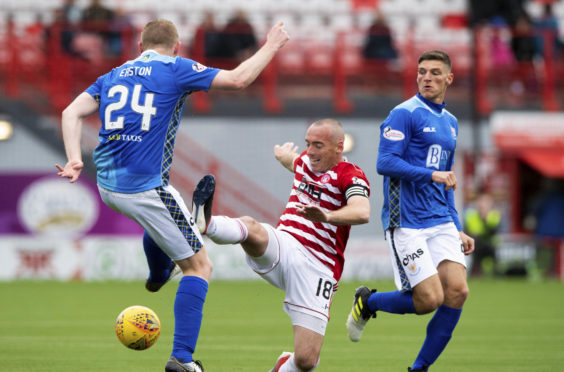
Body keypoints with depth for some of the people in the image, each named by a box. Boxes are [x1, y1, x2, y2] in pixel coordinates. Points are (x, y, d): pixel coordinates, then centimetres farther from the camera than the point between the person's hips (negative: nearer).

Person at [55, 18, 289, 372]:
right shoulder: (176, 69, -2)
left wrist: (75, 159, -4)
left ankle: (158, 274, 64)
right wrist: (271, 46, 8)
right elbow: (237, 78, -6)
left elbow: (72, 113, 4)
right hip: (146, 189, -7)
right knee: (199, 266, 1)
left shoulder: (114, 75, 14)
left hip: (108, 186, 7)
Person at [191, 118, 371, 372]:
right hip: (281, 247, 4)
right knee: (250, 227, -33)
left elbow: (362, 213, -30)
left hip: (316, 268, -4)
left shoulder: (351, 176, -7)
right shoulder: (305, 161, 14)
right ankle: (204, 223, -61)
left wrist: (327, 216, -48)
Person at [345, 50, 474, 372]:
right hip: (407, 222, -7)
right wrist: (431, 175, -22)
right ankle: (368, 302, 16)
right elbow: (385, 163, -15)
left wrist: (457, 229, 23)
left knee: (457, 291, -9)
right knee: (429, 299, -13)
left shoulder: (450, 122, 19)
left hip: (441, 223, 7)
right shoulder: (405, 114, -6)